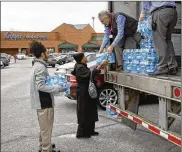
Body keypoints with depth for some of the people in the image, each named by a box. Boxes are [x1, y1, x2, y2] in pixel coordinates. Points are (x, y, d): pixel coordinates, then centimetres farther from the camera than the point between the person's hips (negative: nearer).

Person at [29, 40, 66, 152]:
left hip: (42, 101, 10)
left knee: (44, 126, 22)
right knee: (46, 127, 1)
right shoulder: (41, 67, -19)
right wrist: (58, 89, -24)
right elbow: (40, 86, -26)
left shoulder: (38, 65, 11)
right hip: (44, 102, -10)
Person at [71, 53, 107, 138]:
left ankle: (90, 131, 26)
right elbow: (90, 74, -33)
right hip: (83, 93, -10)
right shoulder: (80, 67, -18)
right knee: (84, 114, -3)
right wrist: (100, 66, -35)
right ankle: (81, 133, 7)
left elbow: (89, 75, 17)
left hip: (87, 92, 10)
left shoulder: (82, 66, 14)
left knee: (91, 113, 15)